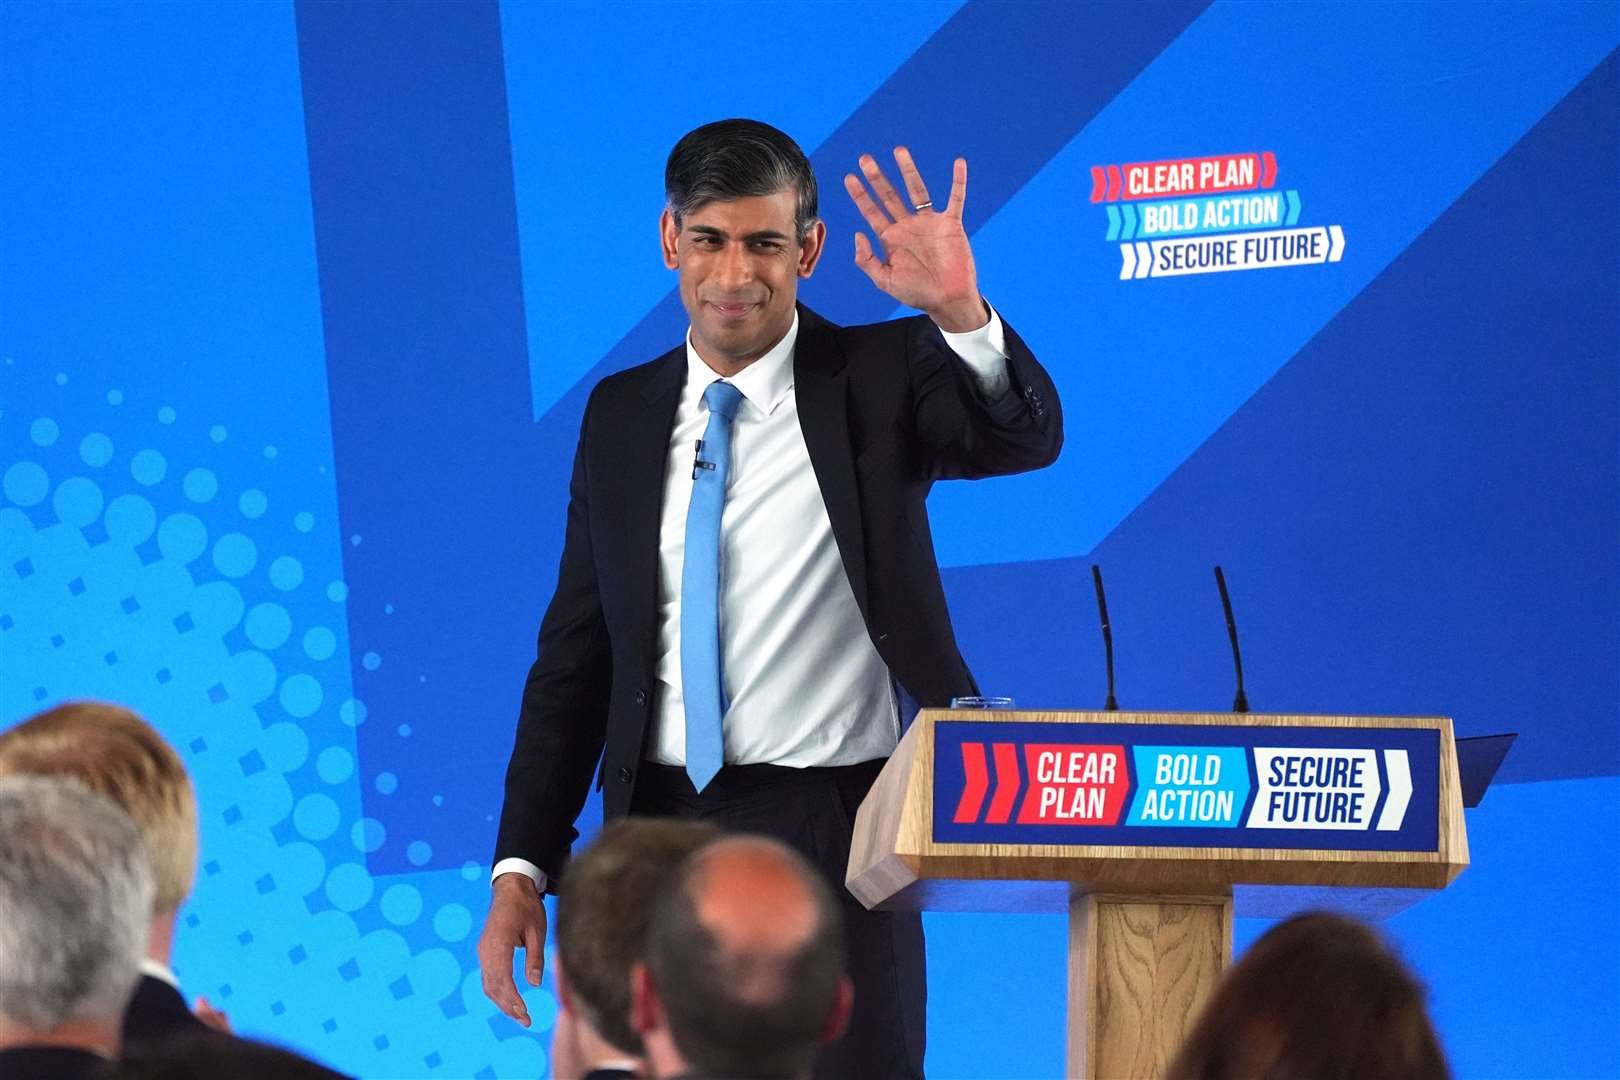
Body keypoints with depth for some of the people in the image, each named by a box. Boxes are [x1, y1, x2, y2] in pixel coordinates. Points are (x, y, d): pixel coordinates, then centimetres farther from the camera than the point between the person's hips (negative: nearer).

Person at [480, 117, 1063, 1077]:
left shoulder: (881, 376, -1)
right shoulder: (622, 414, 9)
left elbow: (1026, 437, -20)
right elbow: (576, 653, 10)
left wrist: (959, 313, -39)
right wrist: (523, 868, 4)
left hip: (835, 827, -3)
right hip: (664, 821, 3)